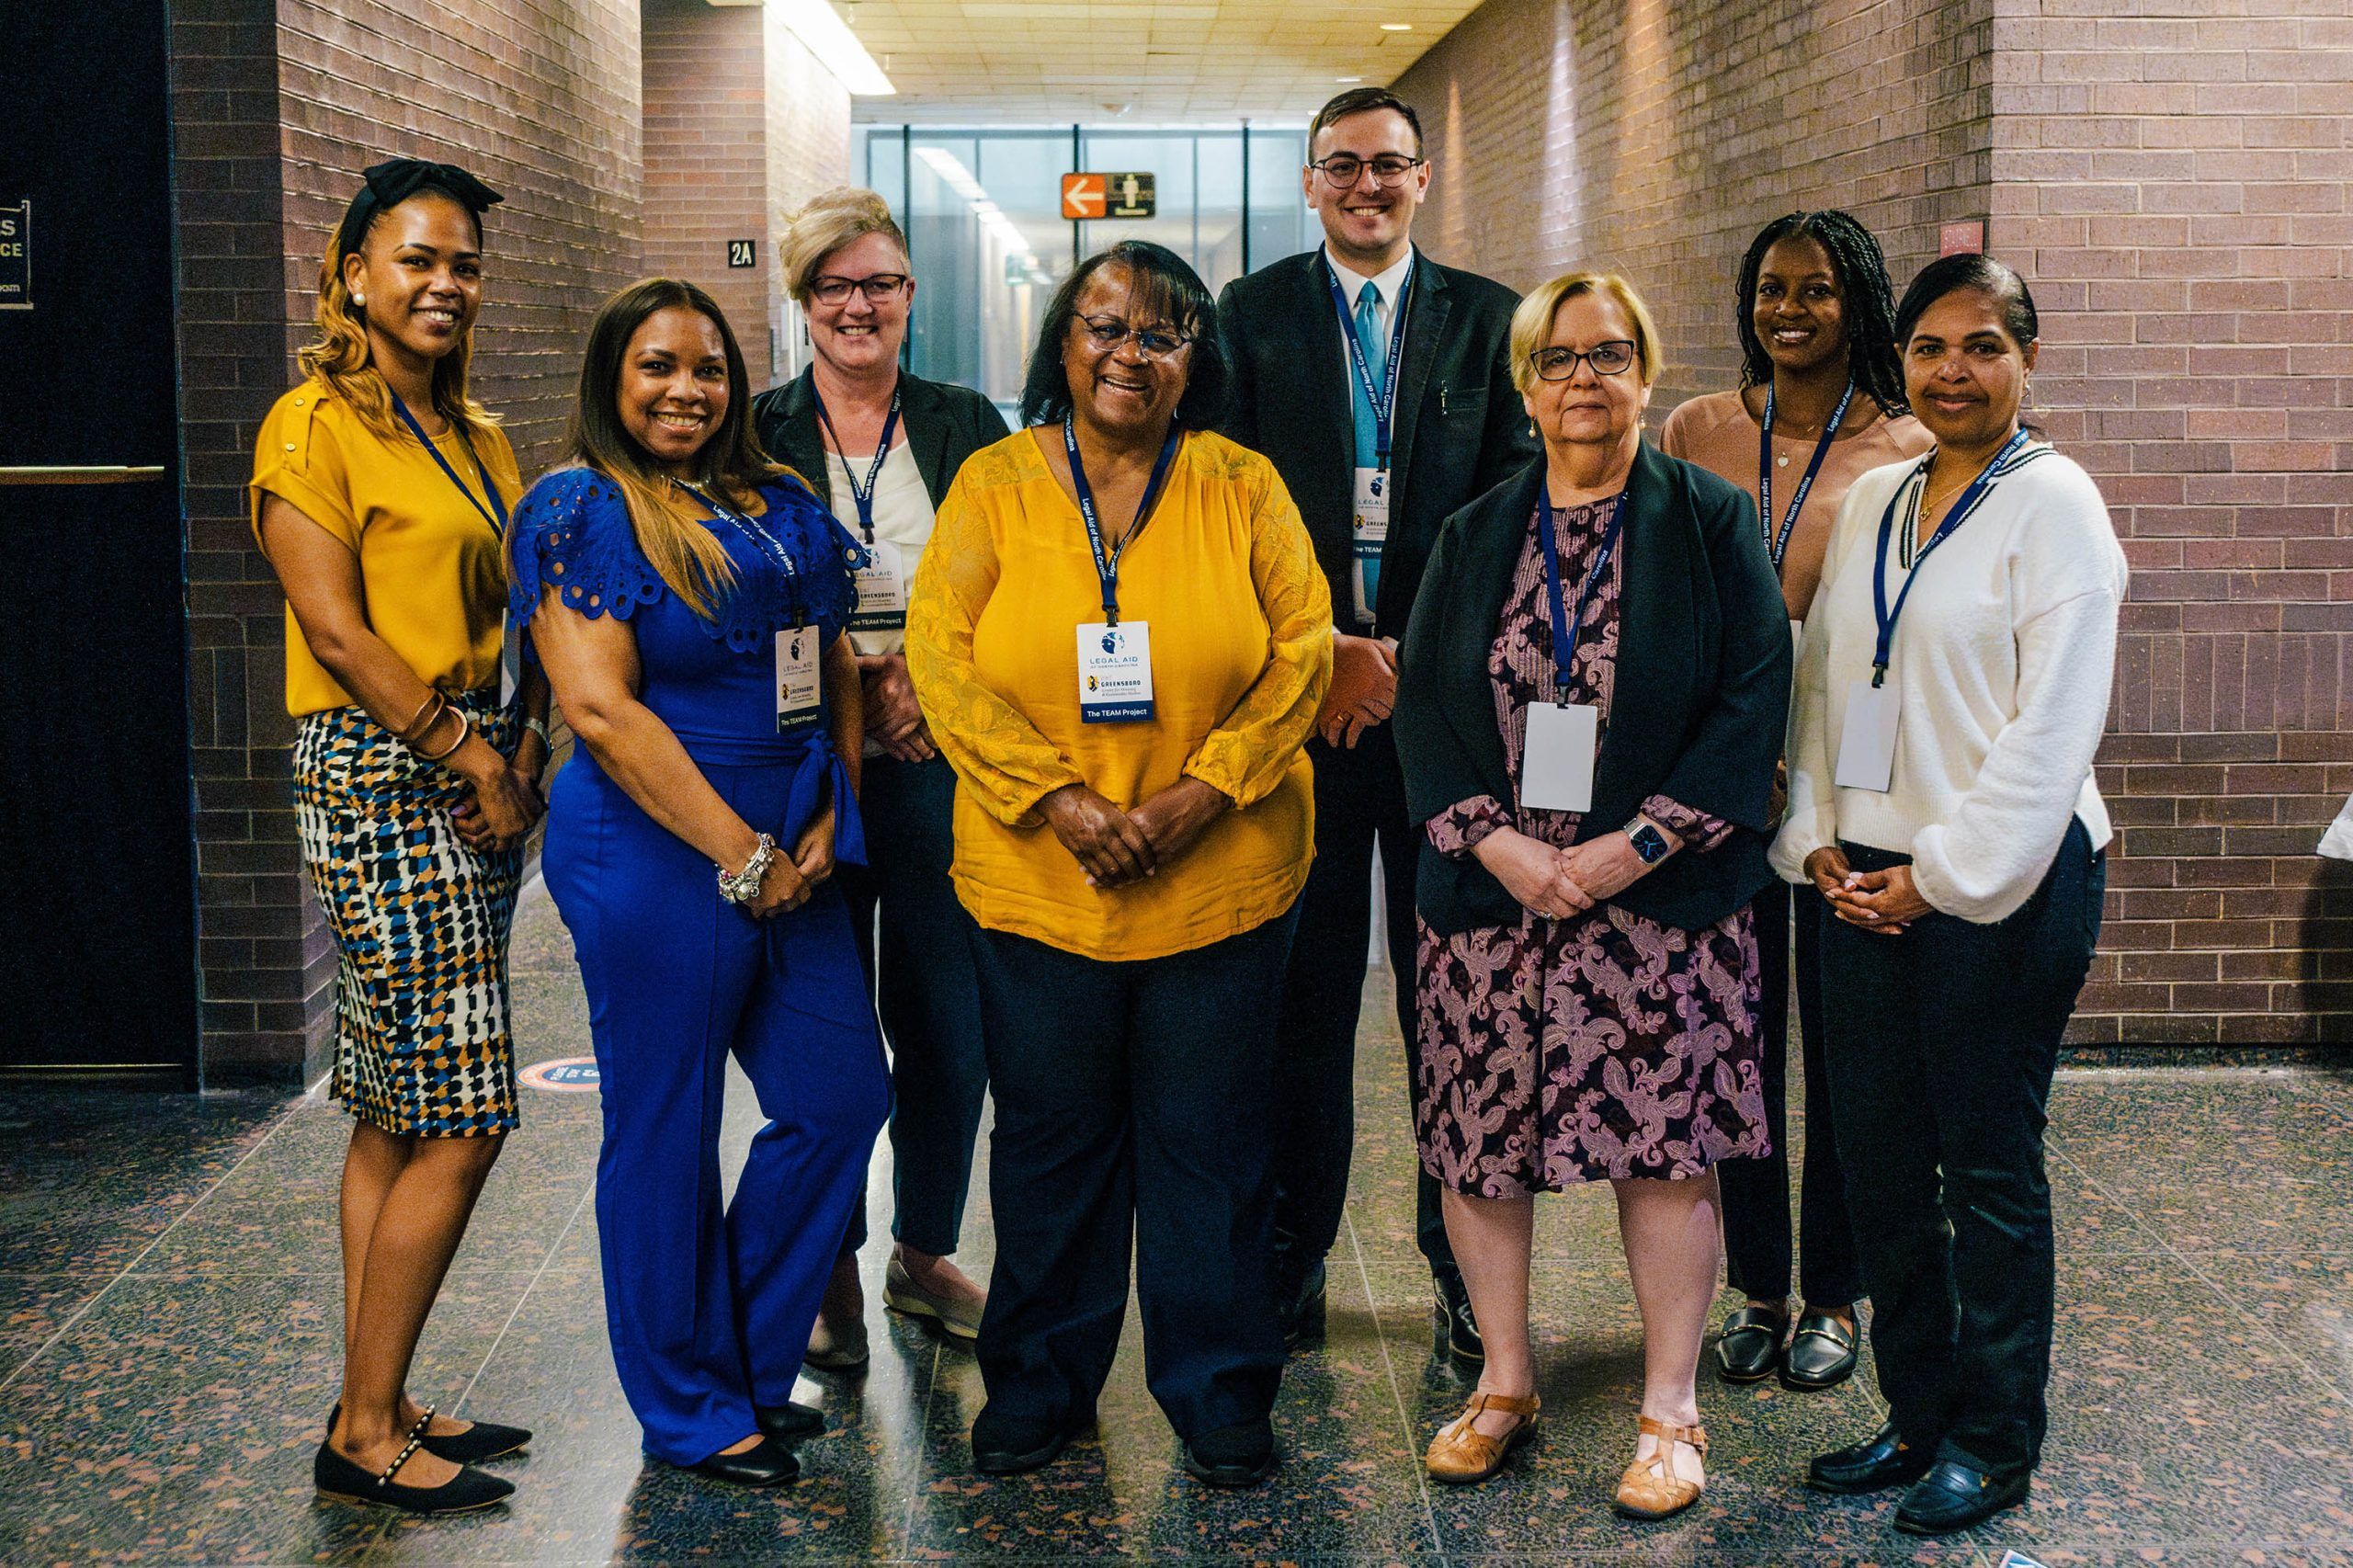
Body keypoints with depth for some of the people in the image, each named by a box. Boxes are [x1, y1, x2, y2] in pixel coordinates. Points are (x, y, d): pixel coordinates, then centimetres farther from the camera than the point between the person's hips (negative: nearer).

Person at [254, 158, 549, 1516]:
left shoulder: (480, 438, 17)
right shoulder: (315, 427, -7)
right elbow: (338, 631, -13)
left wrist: (525, 747, -1)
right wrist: (470, 761, -12)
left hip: (481, 779, 8)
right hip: (381, 780, -8)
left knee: (400, 1115, 11)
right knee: (460, 1122, -9)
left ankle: (375, 1407, 19)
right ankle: (367, 1432, 3)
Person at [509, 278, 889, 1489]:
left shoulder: (783, 508, 13)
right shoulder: (583, 512, -7)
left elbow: (835, 673, 16)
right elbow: (601, 710, -16)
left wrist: (826, 828, 1)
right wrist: (741, 855, -16)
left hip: (789, 860, 7)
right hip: (656, 856, -7)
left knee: (841, 1099, 9)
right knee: (667, 1132, 4)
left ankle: (748, 1364, 27)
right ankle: (691, 1410, 20)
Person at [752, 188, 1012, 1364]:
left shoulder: (967, 429, 8)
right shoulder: (755, 436, 3)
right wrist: (854, 684, -13)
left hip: (942, 769, 2)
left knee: (951, 1024, 6)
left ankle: (926, 1253, 25)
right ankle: (832, 1270, 19)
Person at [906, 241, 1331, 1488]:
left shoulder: (1244, 487, 3)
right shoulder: (993, 484, 1)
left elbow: (1304, 648, -1)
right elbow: (940, 659, -5)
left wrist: (1205, 789, -13)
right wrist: (1060, 799, -15)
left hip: (1221, 885, 0)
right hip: (1034, 886, 0)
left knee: (1209, 1143, 8)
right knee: (1051, 1140, 12)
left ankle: (1219, 1390, 24)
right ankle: (1039, 1384, 29)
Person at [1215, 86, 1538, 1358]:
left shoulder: (1489, 320, 8)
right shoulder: (1252, 313, 8)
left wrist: (1411, 653, -8)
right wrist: (1320, 650, -9)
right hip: (1299, 685, 0)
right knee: (1302, 982, 4)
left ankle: (1463, 1260, 13)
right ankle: (1291, 1253, 14)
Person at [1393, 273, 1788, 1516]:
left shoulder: (1711, 523, 2)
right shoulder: (1473, 537, 10)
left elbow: (1752, 700, -5)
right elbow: (1421, 702, 5)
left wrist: (1641, 843, -14)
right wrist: (1495, 842, -10)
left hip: (1660, 896, -3)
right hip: (1491, 892, 3)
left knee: (1664, 1144, 0)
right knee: (1478, 1140, 5)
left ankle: (1669, 1411, 13)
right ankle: (1503, 1384, 22)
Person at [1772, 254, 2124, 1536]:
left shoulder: (2051, 503, -7)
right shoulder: (1870, 502, 13)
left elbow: (2054, 724, -12)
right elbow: (1820, 681, 16)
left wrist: (1942, 874, -14)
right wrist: (1817, 838, 4)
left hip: (2002, 885, -6)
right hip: (1865, 882, 6)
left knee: (1989, 1167, 2)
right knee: (1877, 1157, 9)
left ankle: (1994, 1441, 17)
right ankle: (1918, 1414, 25)